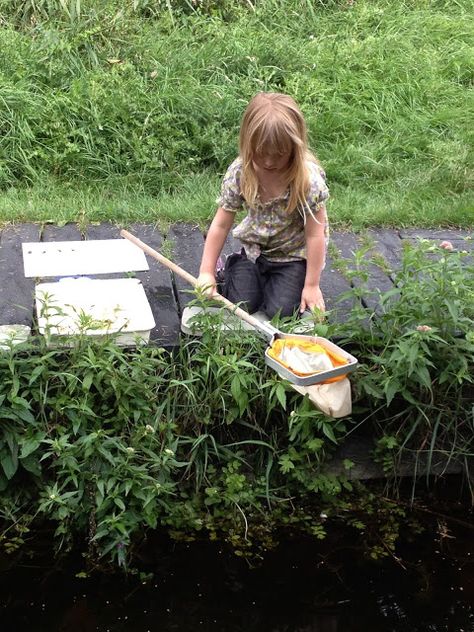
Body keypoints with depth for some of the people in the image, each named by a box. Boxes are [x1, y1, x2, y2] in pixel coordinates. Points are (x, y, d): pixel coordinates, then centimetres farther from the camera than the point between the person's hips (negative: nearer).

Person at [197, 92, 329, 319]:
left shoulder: (310, 179, -27)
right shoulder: (239, 173, -19)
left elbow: (315, 235, -19)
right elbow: (221, 224, -10)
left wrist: (311, 286, -15)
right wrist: (206, 272, -11)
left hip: (294, 254, -2)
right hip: (255, 248, 3)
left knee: (281, 310, -15)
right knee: (241, 305, -7)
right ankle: (234, 266, 24)